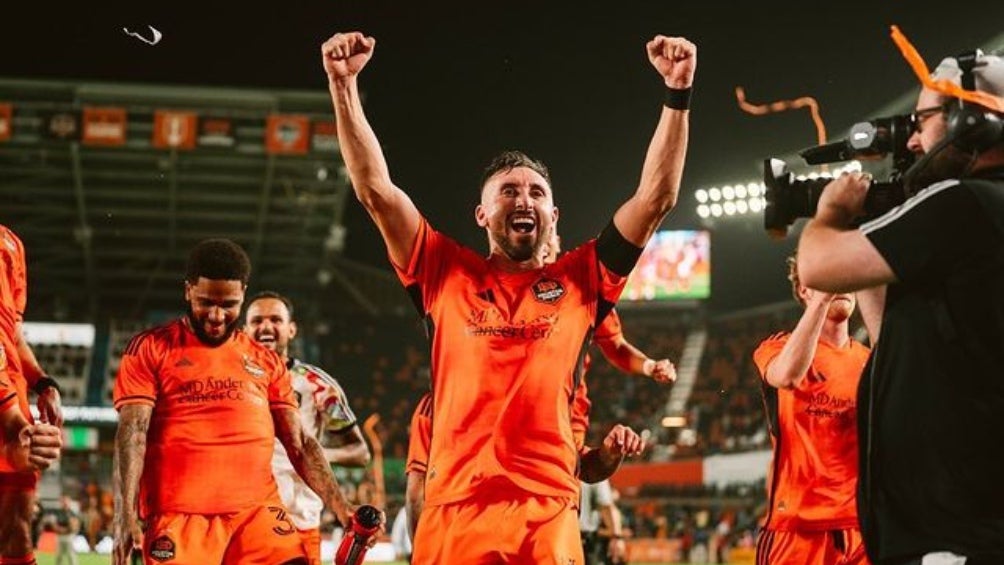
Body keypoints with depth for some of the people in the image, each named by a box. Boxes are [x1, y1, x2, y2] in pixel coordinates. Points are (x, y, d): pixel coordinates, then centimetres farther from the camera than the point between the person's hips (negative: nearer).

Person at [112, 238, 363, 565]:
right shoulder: (150, 349, 7)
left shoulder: (267, 363, 18)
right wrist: (125, 515, -16)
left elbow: (299, 443, 16)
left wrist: (340, 508, 4)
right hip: (178, 517, -3)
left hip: (258, 511, 3)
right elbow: (132, 434, -3)